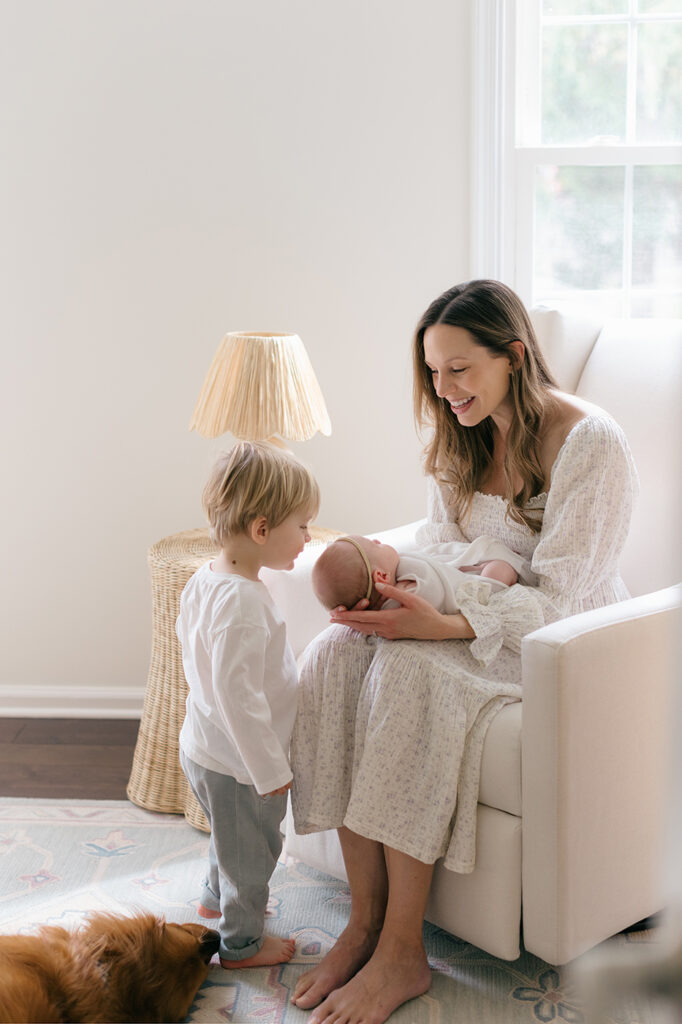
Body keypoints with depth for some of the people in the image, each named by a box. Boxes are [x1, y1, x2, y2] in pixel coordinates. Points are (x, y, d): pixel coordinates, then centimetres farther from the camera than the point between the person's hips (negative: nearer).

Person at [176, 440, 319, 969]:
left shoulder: (206, 579, 0)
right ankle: (242, 942, 32)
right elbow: (237, 693, -32)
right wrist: (271, 769, -24)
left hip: (205, 745, 10)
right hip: (237, 764, -10)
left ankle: (217, 897, 55)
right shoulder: (242, 602, -32)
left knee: (231, 836, 32)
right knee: (251, 850, 12)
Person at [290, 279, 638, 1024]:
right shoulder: (463, 437, 7)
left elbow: (556, 598, -21)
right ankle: (365, 921, -21)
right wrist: (382, 576, -15)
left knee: (411, 671, -35)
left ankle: (401, 954, -26)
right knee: (335, 655, -23)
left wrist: (444, 625, -35)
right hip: (475, 617, 7)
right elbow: (440, 546, 8)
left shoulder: (590, 444, -16)